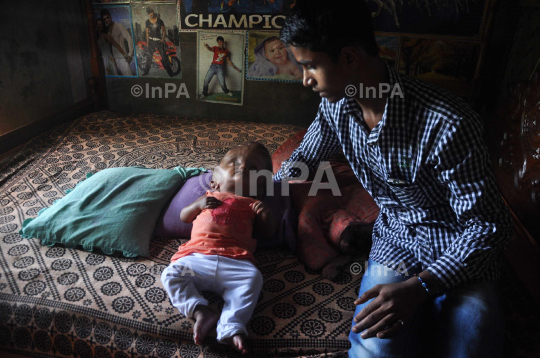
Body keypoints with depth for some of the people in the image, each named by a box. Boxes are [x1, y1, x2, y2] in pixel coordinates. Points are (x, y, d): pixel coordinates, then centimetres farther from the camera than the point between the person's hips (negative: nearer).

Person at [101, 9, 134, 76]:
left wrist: (130, 55, -15)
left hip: (122, 57, -5)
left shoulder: (119, 26, -3)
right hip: (114, 59, 5)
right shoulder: (106, 29, 14)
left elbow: (129, 39, -8)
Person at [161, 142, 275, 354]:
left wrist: (265, 215, 2)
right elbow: (183, 216, 27)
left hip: (235, 262, -2)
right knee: (171, 273, -22)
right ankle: (200, 310, -32)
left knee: (253, 278, -31)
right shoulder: (210, 197, 30)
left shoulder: (252, 205, 26)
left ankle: (231, 327, -39)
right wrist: (199, 204, 8)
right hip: (197, 257, 2)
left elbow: (269, 233, 21)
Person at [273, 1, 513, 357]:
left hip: (464, 246, -3)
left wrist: (419, 287, -31)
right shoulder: (335, 106, -8)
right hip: (397, 236, 3)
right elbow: (305, 157, 13)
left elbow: (489, 226, -20)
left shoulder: (447, 124, -28)